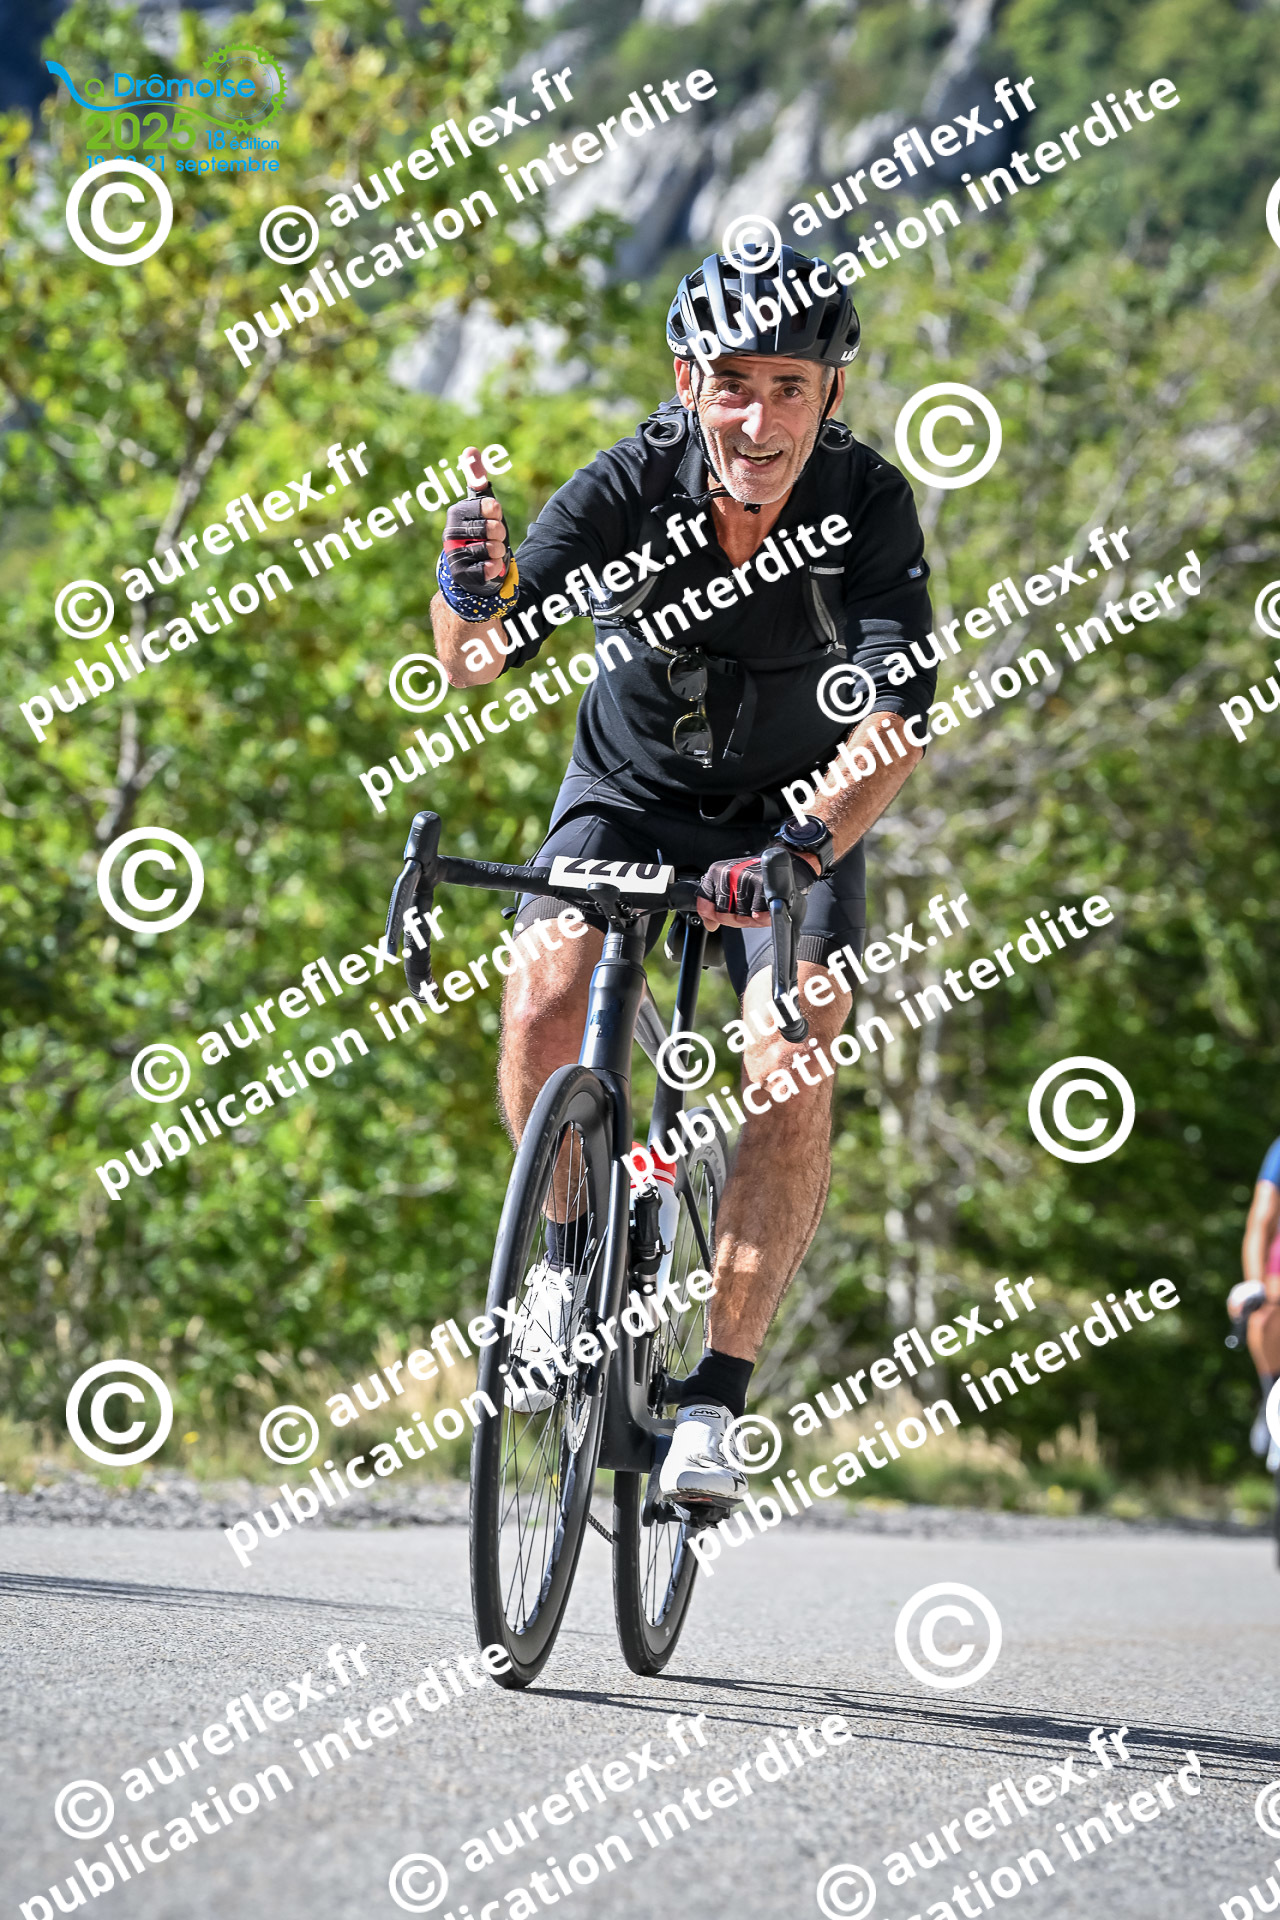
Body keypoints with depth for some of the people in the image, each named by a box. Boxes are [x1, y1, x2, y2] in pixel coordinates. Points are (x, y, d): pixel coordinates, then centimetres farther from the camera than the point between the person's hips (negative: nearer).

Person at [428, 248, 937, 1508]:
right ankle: (573, 1249, 4)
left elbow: (899, 713, -33)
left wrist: (806, 847, -49)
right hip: (629, 794, 1)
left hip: (800, 809, -1)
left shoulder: (868, 506, -26)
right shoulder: (629, 487, -25)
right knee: (543, 1003, -25)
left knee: (793, 1075, -22)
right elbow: (475, 663, -30)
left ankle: (713, 1400, -14)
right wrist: (470, 591, -53)